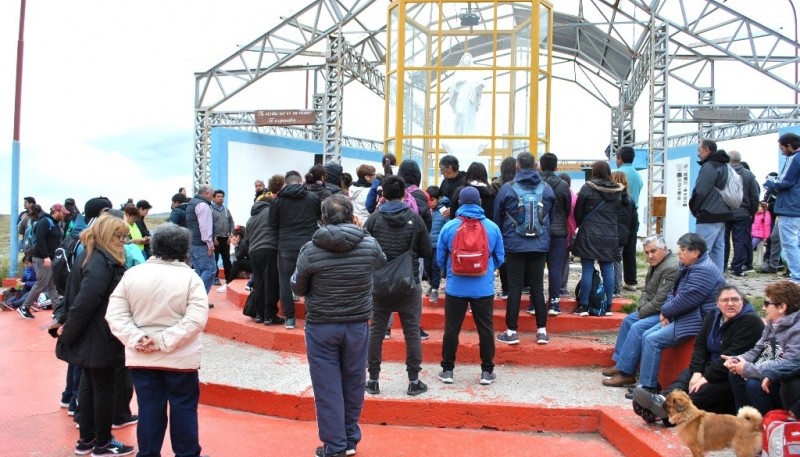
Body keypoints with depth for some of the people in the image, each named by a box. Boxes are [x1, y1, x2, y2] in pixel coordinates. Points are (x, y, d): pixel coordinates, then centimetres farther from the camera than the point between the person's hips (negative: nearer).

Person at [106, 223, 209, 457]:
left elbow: (114, 314, -4)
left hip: (141, 357, 3)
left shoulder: (132, 274, 0)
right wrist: (164, 341, -18)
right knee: (183, 408, 10)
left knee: (149, 409, 12)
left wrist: (136, 339, -11)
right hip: (180, 357, -3)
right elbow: (196, 320, -20)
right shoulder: (190, 277, -10)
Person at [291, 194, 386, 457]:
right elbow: (382, 264, 13)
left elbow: (298, 288, -2)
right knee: (353, 382, 15)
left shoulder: (310, 250, -14)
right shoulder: (370, 245, -9)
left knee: (327, 386, 7)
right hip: (357, 325, 2)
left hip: (321, 326, -2)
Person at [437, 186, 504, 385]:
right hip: (484, 288, 0)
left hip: (455, 288, 0)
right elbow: (500, 258, 6)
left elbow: (440, 259, 3)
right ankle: (487, 371, 17)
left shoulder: (448, 227, -5)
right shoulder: (492, 227, -3)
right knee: (485, 329, 10)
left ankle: (447, 370, 17)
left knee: (451, 329, 10)